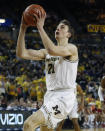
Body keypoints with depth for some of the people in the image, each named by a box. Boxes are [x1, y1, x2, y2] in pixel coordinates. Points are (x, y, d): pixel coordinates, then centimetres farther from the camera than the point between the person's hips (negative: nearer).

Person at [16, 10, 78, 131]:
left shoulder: (71, 48, -5)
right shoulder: (46, 52, 17)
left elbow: (53, 50, -26)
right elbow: (21, 53, 6)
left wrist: (40, 28, -21)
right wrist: (22, 29, -2)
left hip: (64, 97, -9)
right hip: (50, 96, 9)